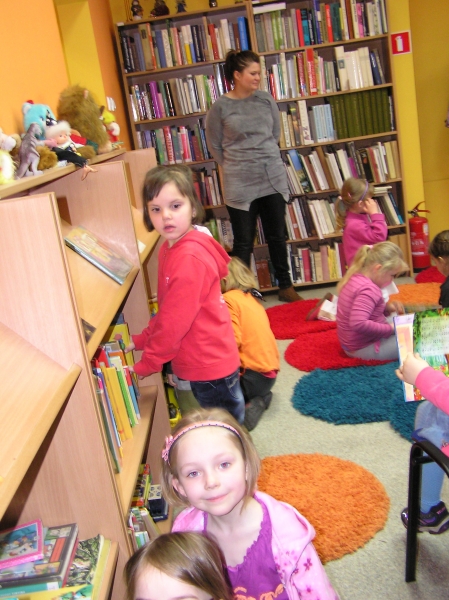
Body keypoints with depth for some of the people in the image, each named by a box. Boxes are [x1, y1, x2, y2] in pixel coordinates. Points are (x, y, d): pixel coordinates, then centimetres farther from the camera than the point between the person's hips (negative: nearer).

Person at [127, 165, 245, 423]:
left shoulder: (190, 258, -25)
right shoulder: (171, 248, 5)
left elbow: (175, 322, -22)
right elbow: (166, 313, 14)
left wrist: (145, 365, -12)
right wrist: (141, 341, 7)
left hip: (211, 366, -9)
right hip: (207, 362, 9)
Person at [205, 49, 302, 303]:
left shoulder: (266, 99, 4)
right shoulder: (220, 107, -5)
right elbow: (215, 146, 3)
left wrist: (265, 157, 13)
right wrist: (237, 166, 6)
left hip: (274, 177, 3)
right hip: (240, 184, -3)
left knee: (277, 235, 12)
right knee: (243, 242, 2)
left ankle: (286, 286, 26)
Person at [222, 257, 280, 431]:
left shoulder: (229, 299, -12)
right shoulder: (251, 296, 14)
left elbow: (234, 340, -21)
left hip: (254, 374, -8)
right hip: (270, 370, 8)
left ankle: (251, 405, -6)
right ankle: (258, 398, 6)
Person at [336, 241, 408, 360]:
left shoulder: (355, 278, 3)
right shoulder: (368, 290, -26)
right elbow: (358, 323, -37)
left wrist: (387, 307, 3)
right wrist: (390, 328, -25)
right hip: (365, 349, -10)